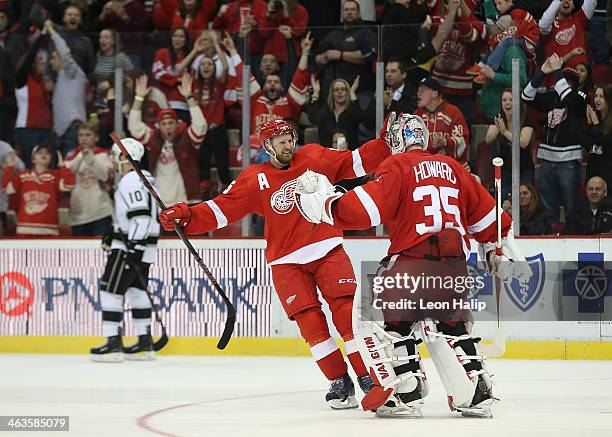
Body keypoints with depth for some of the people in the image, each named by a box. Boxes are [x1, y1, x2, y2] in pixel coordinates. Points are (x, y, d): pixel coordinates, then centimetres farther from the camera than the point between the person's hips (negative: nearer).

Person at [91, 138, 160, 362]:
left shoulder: (131, 180, -16)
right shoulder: (145, 178, 17)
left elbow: (141, 215, -24)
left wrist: (133, 246, -27)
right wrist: (116, 235, 28)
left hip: (132, 244, -10)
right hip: (141, 245, 10)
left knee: (111, 290, -8)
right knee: (136, 290, 15)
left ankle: (113, 344, -12)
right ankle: (145, 344, 16)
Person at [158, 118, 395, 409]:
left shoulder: (314, 158, 4)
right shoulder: (254, 180, 1)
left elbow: (355, 162, 5)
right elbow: (222, 209, -2)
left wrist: (386, 143, -6)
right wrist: (186, 216, -15)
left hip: (327, 249, 0)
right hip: (286, 261, 0)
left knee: (347, 310, -11)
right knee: (310, 321, -9)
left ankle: (367, 376, -4)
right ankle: (339, 382, -1)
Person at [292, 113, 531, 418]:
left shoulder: (397, 166, 0)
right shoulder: (452, 167, 18)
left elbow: (367, 208, -13)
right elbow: (487, 215, 22)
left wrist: (320, 200, -4)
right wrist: (502, 256, 32)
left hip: (413, 259, -6)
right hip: (455, 264, 6)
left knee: (378, 316, 8)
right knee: (449, 325, 25)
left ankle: (405, 393, -1)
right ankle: (477, 393, 16)